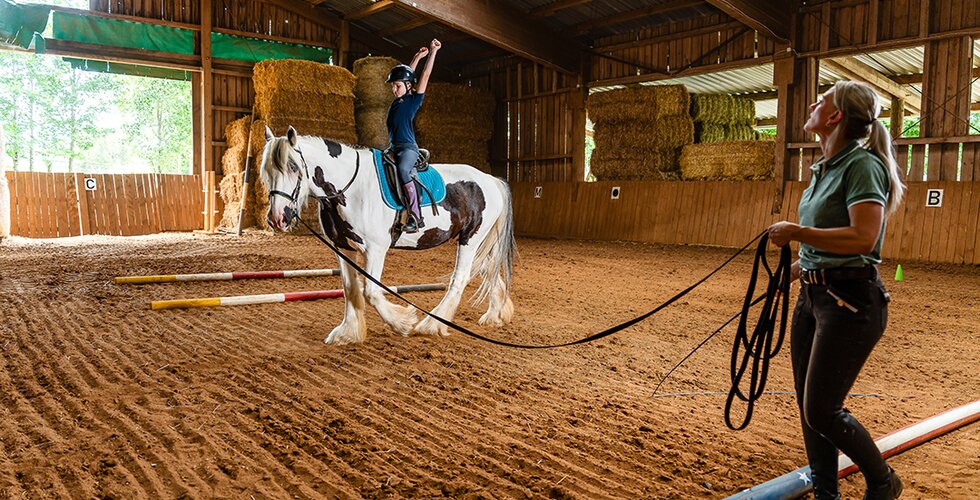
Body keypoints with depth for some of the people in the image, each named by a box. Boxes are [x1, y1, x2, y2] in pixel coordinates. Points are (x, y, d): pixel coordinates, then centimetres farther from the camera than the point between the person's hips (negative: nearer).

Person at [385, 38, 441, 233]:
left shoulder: (413, 100, -1)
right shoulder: (396, 101, 17)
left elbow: (425, 76, -4)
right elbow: (405, 74, 29)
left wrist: (433, 52, 0)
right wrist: (417, 57, 33)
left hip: (408, 148, -9)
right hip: (394, 149, 9)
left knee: (402, 169, -36)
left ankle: (416, 217, -40)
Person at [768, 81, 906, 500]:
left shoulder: (862, 165, -14)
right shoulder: (825, 169, 13)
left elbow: (862, 238, -25)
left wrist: (796, 233, -21)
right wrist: (801, 268, 18)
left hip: (850, 301, -9)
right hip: (813, 296, 9)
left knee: (822, 412, -4)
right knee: (809, 408, 13)